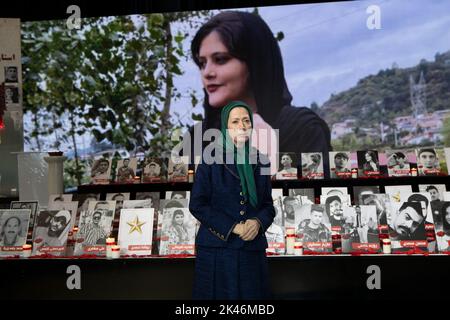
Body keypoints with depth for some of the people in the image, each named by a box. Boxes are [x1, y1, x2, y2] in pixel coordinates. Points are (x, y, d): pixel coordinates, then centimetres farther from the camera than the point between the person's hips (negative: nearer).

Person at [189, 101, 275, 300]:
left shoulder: (261, 162, 7)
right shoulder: (211, 160, -3)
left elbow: (268, 205, 10)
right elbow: (197, 204, -7)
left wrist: (258, 222, -12)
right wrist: (233, 227, -14)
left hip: (253, 249, 3)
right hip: (216, 249, -3)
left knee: (252, 294, 7)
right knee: (219, 293, 5)